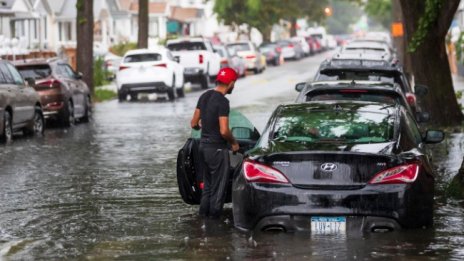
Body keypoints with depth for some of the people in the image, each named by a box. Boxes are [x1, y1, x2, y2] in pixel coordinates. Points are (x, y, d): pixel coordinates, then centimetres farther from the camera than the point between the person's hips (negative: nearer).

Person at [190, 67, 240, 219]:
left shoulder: (204, 96, 5)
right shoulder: (222, 102, -19)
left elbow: (194, 123, 10)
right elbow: (224, 131, -23)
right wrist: (234, 143, -6)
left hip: (203, 145, 8)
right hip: (217, 148, -8)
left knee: (208, 182, 19)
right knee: (219, 185, 3)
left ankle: (204, 211, 23)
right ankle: (215, 213, 8)